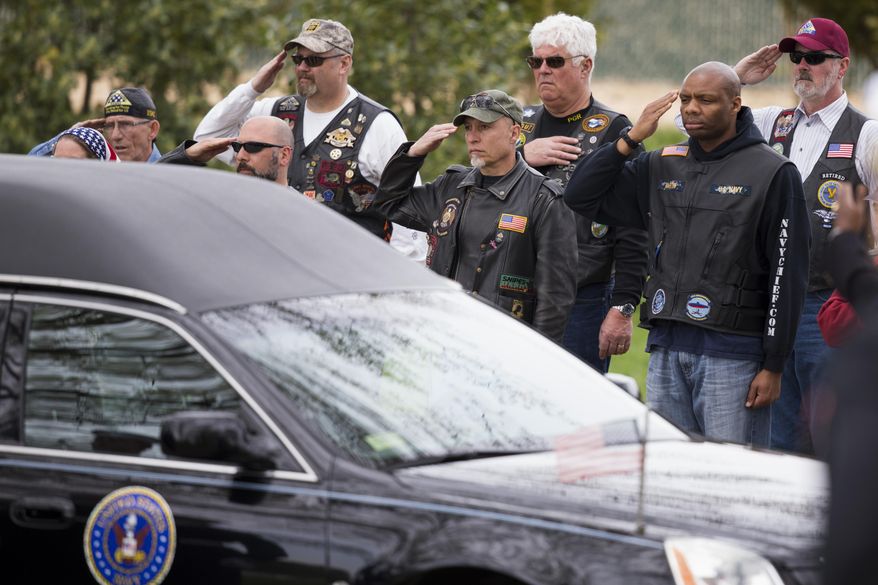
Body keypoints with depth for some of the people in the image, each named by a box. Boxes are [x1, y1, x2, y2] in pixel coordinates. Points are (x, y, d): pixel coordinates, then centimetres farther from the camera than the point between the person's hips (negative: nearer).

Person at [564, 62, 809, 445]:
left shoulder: (773, 173, -2)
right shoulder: (661, 167, 15)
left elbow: (788, 275, -6)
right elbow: (581, 196, 12)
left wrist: (773, 366, -10)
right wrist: (631, 139, 1)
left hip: (733, 352, -6)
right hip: (666, 349, 6)